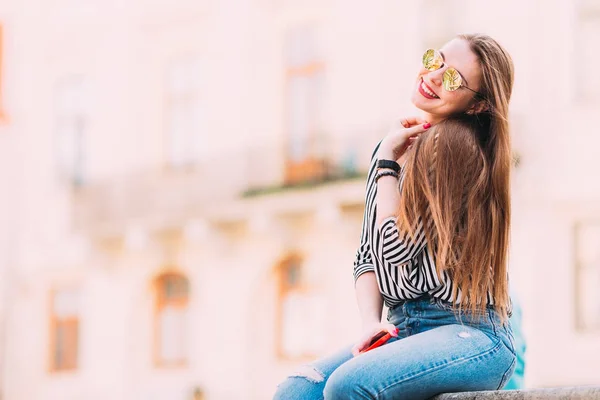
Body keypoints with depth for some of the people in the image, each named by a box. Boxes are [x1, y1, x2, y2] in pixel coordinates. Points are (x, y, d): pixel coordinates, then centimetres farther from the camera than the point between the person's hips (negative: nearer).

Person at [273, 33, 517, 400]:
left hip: (472, 332, -8)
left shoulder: (455, 147, -10)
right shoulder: (397, 146, 16)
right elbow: (368, 256, 15)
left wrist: (387, 161, -2)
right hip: (405, 329, 8)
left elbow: (396, 250, -13)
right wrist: (371, 322, -4)